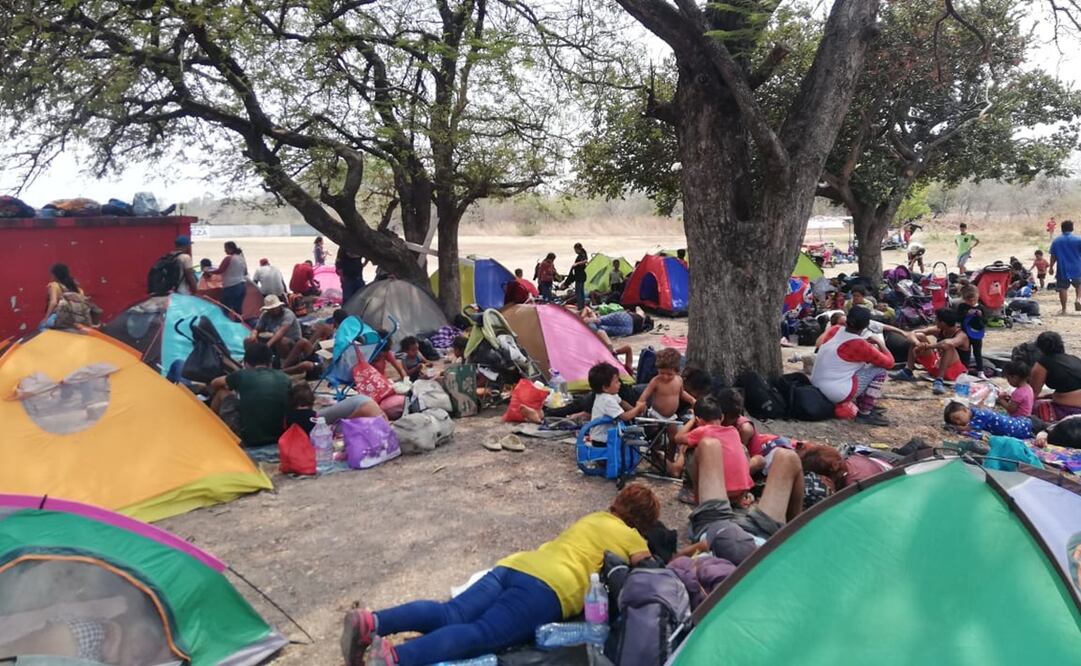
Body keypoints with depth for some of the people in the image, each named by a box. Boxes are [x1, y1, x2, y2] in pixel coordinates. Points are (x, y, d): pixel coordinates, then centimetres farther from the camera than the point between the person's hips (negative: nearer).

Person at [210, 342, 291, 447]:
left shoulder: (242, 375, -2)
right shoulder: (284, 378, 2)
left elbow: (214, 383, 19)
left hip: (246, 438, -2)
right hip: (277, 437, 2)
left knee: (222, 392, 17)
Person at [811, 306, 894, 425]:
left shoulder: (834, 330, 1)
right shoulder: (860, 346, -16)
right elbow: (889, 363, -3)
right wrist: (879, 343, 9)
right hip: (838, 394, -8)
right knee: (879, 370, 1)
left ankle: (860, 404, 24)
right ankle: (865, 413, 4)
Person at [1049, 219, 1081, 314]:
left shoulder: (1056, 241, 0)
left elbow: (1053, 256, 2)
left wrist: (1051, 267, 11)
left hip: (1062, 270, 0)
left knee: (1063, 288, 5)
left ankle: (1064, 309, 7)